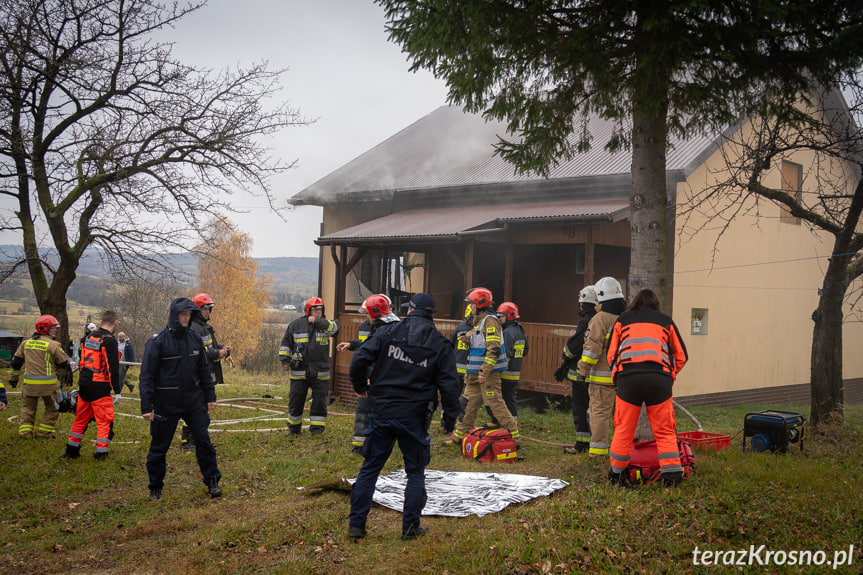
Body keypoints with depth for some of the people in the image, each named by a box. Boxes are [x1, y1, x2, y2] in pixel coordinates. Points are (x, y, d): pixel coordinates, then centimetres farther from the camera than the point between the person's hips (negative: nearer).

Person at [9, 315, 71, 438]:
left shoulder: (26, 342, 8)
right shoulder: (53, 345, -10)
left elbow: (16, 362, 16)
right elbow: (64, 363, -4)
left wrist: (13, 377, 27)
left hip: (30, 382, 4)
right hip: (48, 383, -4)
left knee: (28, 407, 19)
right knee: (52, 408, 13)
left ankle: (24, 431, 13)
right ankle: (43, 432, 12)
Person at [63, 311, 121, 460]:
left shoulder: (89, 336, 10)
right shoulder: (110, 341, -14)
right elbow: (113, 368, -17)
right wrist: (117, 391, -13)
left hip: (84, 384, 8)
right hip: (99, 386, -8)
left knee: (81, 418, 18)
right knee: (105, 420, 1)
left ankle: (71, 450, 25)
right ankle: (101, 452, 1)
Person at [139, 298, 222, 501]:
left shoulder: (195, 339, 5)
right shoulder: (157, 341, -10)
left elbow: (204, 370, 15)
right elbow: (146, 376, -10)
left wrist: (210, 397, 14)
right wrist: (146, 406, -14)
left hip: (194, 401, 4)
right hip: (166, 404, -4)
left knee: (204, 440, 3)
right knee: (159, 446, 7)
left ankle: (212, 482, 17)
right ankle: (155, 488, 22)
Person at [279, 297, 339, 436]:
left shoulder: (325, 325, 4)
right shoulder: (296, 325, 5)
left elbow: (335, 327, -19)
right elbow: (286, 343, 11)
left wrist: (317, 321, -22)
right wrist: (284, 360, 5)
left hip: (320, 373, 0)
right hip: (299, 371, 0)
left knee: (319, 401, 3)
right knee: (295, 400, 8)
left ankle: (317, 428, 14)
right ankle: (294, 428, 23)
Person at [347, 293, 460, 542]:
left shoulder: (387, 332, 0)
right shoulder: (440, 345, 0)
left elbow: (360, 359, -6)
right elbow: (449, 385, -2)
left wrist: (360, 385, 13)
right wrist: (450, 418, 8)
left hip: (381, 413, 1)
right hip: (414, 418, -1)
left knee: (370, 468, 11)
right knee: (415, 472, 14)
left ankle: (356, 524, 13)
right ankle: (411, 527, 15)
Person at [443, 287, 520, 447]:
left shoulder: (490, 321, -16)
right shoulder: (479, 321, 16)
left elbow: (494, 350, -23)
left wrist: (484, 372, -25)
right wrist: (469, 340, 8)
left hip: (489, 372, -10)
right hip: (475, 372, 10)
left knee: (495, 403, -8)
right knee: (470, 401, 13)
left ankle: (513, 435, -1)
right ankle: (459, 435, 20)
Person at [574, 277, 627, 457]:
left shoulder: (601, 319, -11)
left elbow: (592, 347, -15)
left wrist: (582, 370, -8)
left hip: (603, 376, -6)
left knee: (600, 412, -3)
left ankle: (598, 450, -3)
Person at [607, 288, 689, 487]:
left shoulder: (622, 320, 22)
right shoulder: (665, 321, 22)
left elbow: (610, 355, 20)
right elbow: (681, 355, 23)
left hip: (627, 376, 0)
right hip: (660, 378, 0)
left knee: (624, 429, 8)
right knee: (664, 430, 6)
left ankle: (616, 473, 17)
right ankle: (673, 475, 2)